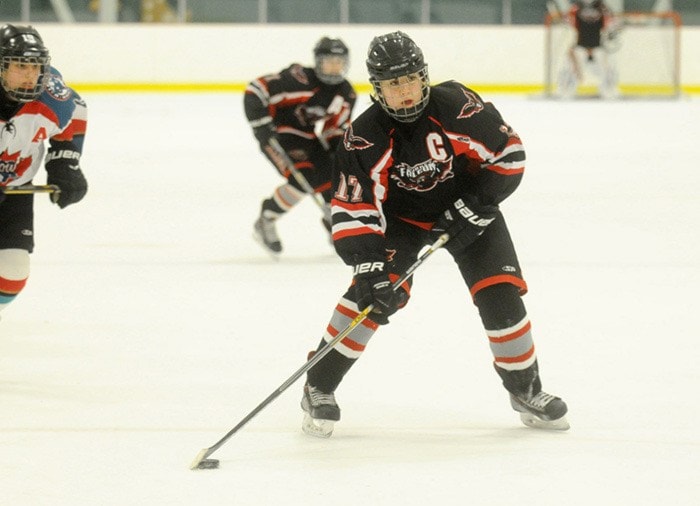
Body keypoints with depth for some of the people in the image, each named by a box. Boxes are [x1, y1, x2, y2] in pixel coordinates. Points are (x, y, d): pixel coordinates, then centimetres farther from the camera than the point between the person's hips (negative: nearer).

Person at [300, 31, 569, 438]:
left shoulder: (457, 106, -27)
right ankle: (320, 388, -9)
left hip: (469, 209, 1)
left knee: (500, 295, -9)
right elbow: (353, 211, -26)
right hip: (402, 216, -1)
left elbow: (509, 154, -16)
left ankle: (525, 388, 13)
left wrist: (473, 206, -20)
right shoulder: (365, 138, -25)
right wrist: (368, 264, -38)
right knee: (377, 292, -20)